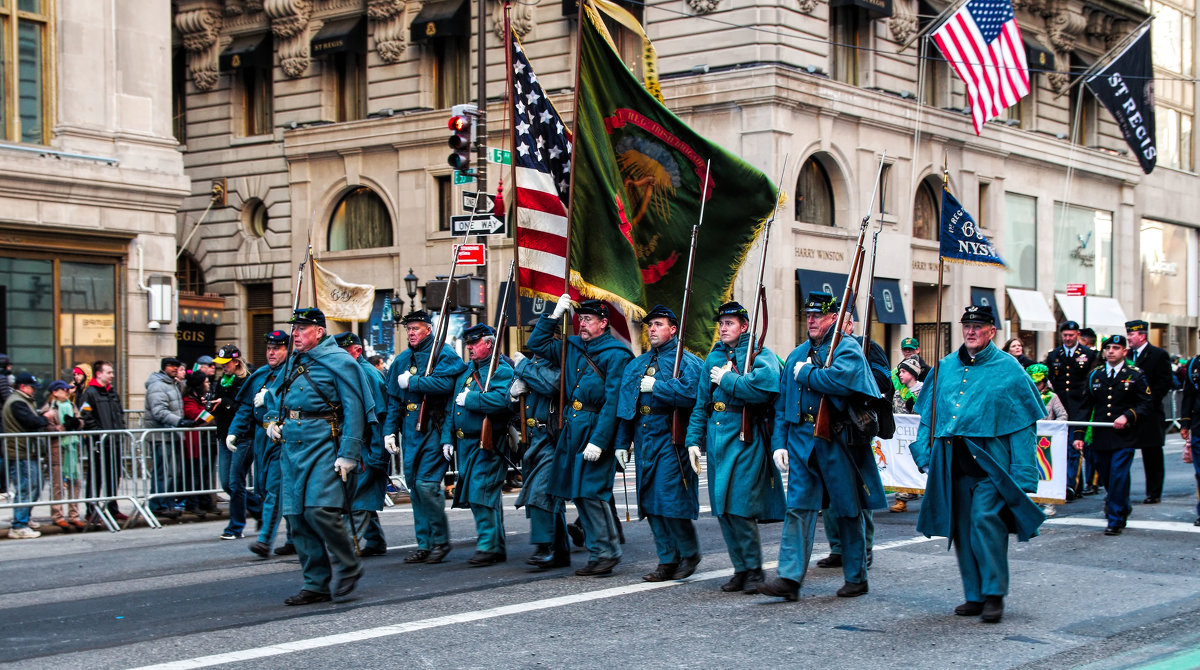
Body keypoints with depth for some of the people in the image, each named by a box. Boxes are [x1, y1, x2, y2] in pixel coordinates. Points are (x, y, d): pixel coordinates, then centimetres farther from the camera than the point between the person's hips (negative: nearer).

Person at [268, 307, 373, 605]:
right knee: (297, 515, 6)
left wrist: (348, 454, -18)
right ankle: (315, 584, 14)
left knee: (320, 510, -18)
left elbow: (354, 410, -11)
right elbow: (274, 398, 32)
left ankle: (349, 568, 3)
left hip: (322, 443, -8)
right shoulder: (292, 362, 17)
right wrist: (272, 421, 10)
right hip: (291, 445, 8)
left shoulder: (338, 362, -6)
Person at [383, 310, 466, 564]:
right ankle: (424, 544, 15)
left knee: (426, 483, -13)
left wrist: (411, 382, -12)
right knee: (414, 484, 7)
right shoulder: (401, 360, 17)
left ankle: (441, 540, 1)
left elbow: (444, 383, -22)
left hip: (434, 428, -7)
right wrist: (389, 430, 7)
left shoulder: (443, 353, -4)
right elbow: (393, 398, 17)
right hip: (410, 429, 7)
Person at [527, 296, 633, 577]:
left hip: (594, 429, -8)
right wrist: (554, 315, 12)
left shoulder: (616, 354, -9)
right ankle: (603, 551, 17)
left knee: (590, 491, -10)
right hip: (571, 428, 8)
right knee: (577, 493, 9)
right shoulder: (573, 346, 14)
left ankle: (604, 554, 0)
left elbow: (613, 401, -15)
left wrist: (598, 441, -21)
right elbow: (537, 343, 24)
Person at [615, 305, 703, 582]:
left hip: (671, 442, -7)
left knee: (671, 501, -9)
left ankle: (690, 553, 10)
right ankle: (668, 561, 14)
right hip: (644, 441, 7)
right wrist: (622, 442, 13)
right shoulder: (636, 365, 18)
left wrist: (656, 387, -17)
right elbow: (624, 405, 19)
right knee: (650, 503, 6)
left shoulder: (686, 362, -3)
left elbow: (690, 394, -22)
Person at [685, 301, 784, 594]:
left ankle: (754, 569, 2)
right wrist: (693, 439, 8)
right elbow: (700, 403, 18)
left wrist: (727, 380, -12)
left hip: (745, 438, -7)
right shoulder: (713, 358, 17)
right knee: (723, 509, 7)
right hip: (716, 438, 7)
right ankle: (741, 569, 16)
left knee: (738, 507, -11)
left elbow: (764, 386, -23)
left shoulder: (761, 355, -3)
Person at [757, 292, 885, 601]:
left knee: (848, 511, 6)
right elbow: (782, 404, 16)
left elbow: (842, 379, -28)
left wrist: (805, 374, -13)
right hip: (801, 440, 5)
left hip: (837, 440, -5)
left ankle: (856, 578, 18)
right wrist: (779, 443, 6)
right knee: (798, 507, -4)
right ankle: (790, 578, -8)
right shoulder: (797, 355, 15)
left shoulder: (847, 348, -4)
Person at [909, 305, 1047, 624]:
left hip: (989, 459, -5)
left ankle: (994, 594, -8)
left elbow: (1024, 424, -2)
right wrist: (925, 453, 6)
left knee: (985, 518, -17)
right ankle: (975, 595, 16)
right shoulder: (945, 367, 15)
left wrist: (1022, 474, -9)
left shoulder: (1008, 369, 1)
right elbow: (928, 415, 19)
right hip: (952, 459, 5)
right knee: (961, 526, 6)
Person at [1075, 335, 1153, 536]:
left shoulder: (1135, 376, 2)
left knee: (1118, 477, -9)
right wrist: (1079, 434, 5)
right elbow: (1085, 407, 12)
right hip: (1100, 438, 4)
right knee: (1106, 479, 11)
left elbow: (1147, 404, 0)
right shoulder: (1094, 375, 10)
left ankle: (1116, 520, 1)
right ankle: (1122, 508, 36)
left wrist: (1127, 416, -17)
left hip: (1124, 438, -4)